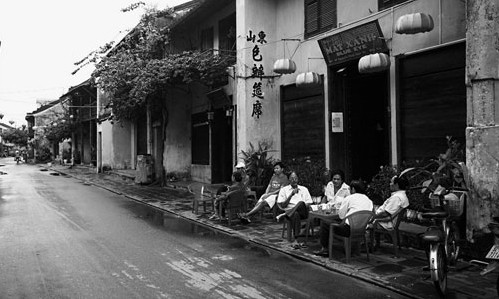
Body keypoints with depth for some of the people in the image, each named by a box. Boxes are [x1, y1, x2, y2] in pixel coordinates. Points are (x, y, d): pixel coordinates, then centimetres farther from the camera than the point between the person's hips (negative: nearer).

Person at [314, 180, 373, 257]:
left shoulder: (349, 198, -4)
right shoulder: (369, 201, 11)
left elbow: (341, 216, -3)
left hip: (349, 230, -7)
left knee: (324, 224, 10)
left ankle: (324, 249, 16)